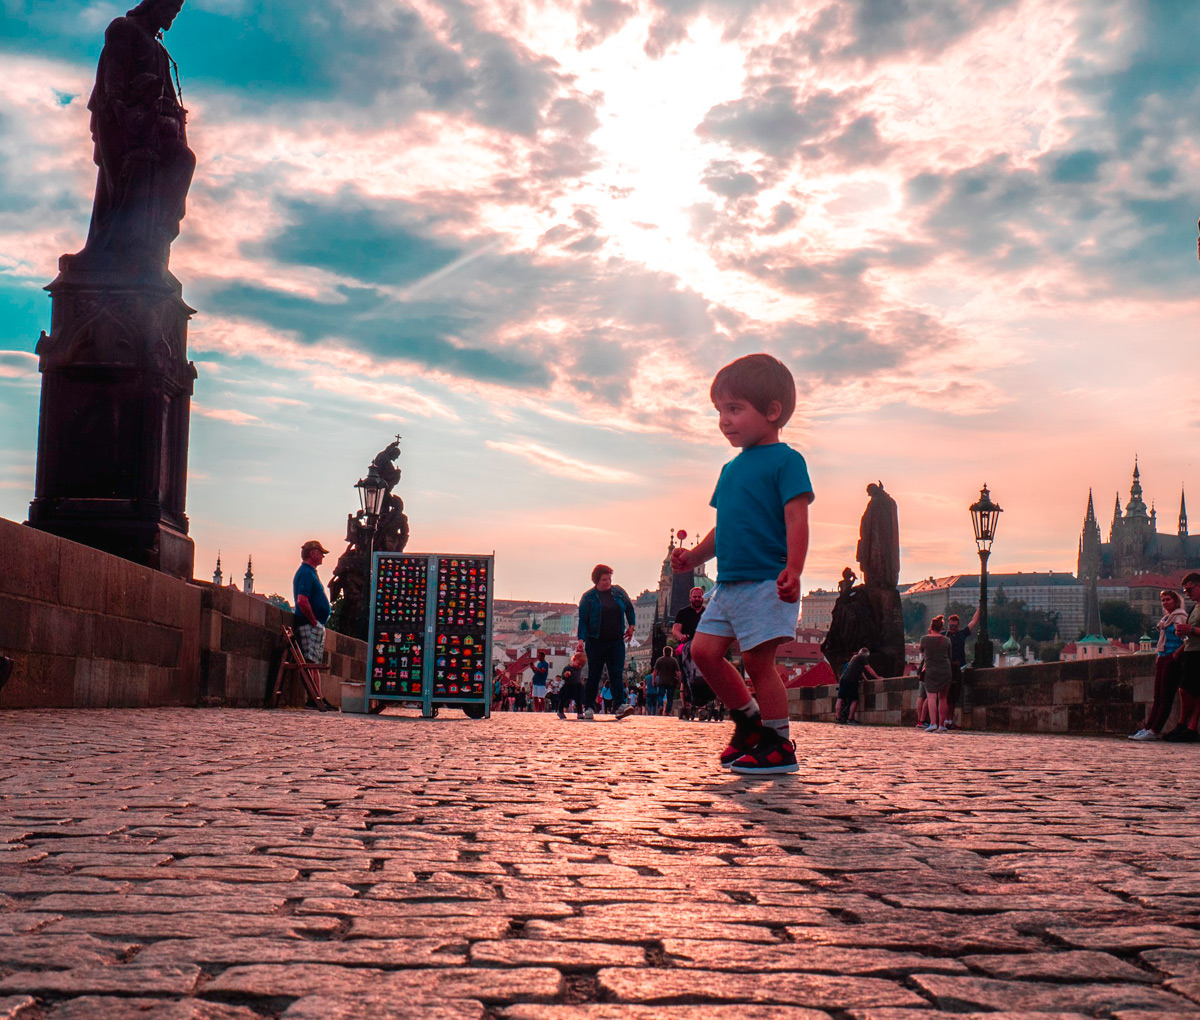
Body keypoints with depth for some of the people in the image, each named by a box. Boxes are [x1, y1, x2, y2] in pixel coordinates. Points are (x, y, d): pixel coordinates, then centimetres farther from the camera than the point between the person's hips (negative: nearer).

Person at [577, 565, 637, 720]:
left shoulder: (618, 591, 5)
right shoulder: (589, 597, -4)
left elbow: (629, 608, 20)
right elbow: (583, 620, -6)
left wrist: (631, 626, 12)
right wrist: (581, 639, -16)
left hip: (616, 641, 2)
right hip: (596, 642, -2)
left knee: (617, 674, -6)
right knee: (594, 675, 3)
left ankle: (621, 705, -15)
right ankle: (589, 707, 12)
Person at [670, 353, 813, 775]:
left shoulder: (785, 460, -5)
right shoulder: (731, 468, 18)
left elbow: (796, 519, -14)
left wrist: (793, 570, -26)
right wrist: (695, 555, 10)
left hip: (767, 582, -8)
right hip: (728, 582, 8)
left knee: (757, 661, -8)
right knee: (704, 650, 5)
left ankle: (779, 746, 3)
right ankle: (749, 717, 20)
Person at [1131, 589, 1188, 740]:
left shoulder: (1180, 617, -6)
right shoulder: (1166, 618, 20)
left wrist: (1177, 653, -20)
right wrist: (1159, 656, 15)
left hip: (1172, 659, -9)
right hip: (1162, 658, 9)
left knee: (1166, 697, -8)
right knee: (1157, 697, 6)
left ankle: (1154, 731, -12)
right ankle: (1146, 728, 3)